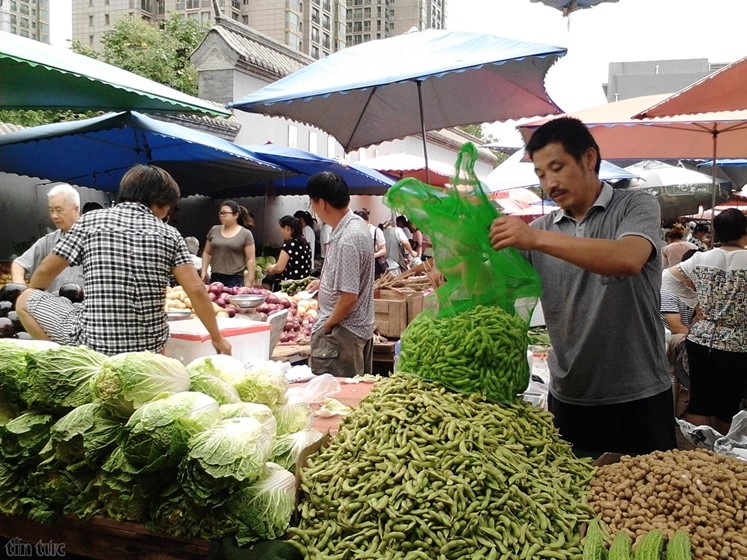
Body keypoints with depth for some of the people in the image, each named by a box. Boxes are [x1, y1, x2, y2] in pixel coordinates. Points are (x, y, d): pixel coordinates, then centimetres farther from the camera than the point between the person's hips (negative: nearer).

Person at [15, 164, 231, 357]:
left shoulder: (91, 220, 1)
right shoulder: (169, 235, 2)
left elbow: (45, 271, 10)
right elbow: (197, 290, -3)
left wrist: (32, 296, 31)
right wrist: (217, 338, 7)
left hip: (95, 342, -3)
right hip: (150, 346, 4)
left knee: (25, 300, 15)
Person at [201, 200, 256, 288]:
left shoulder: (245, 234, -2)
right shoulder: (214, 230, 9)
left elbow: (251, 259, -3)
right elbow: (206, 252, 17)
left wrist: (249, 281, -8)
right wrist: (204, 271, 6)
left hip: (235, 279, -3)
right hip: (215, 277, 4)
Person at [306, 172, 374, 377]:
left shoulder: (347, 239, -26)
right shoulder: (356, 223, 5)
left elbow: (349, 296, -25)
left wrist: (327, 326, -12)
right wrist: (323, 281, 30)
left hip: (341, 331, -10)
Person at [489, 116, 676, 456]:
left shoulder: (636, 206, -5)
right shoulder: (540, 228, 6)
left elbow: (628, 260, -26)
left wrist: (538, 239, -31)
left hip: (638, 398, -3)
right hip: (568, 398, 4)